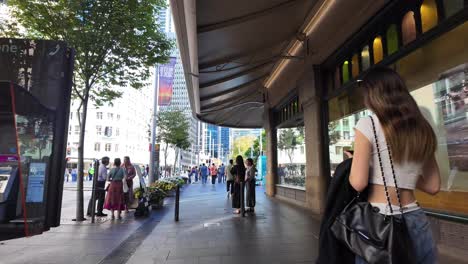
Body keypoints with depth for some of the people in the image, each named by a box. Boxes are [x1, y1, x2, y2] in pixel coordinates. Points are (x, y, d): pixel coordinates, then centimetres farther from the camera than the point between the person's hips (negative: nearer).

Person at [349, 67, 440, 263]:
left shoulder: (367, 125, -11)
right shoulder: (422, 129, 7)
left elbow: (358, 183, -16)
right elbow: (433, 186, 10)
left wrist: (352, 163, 3)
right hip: (415, 219, 6)